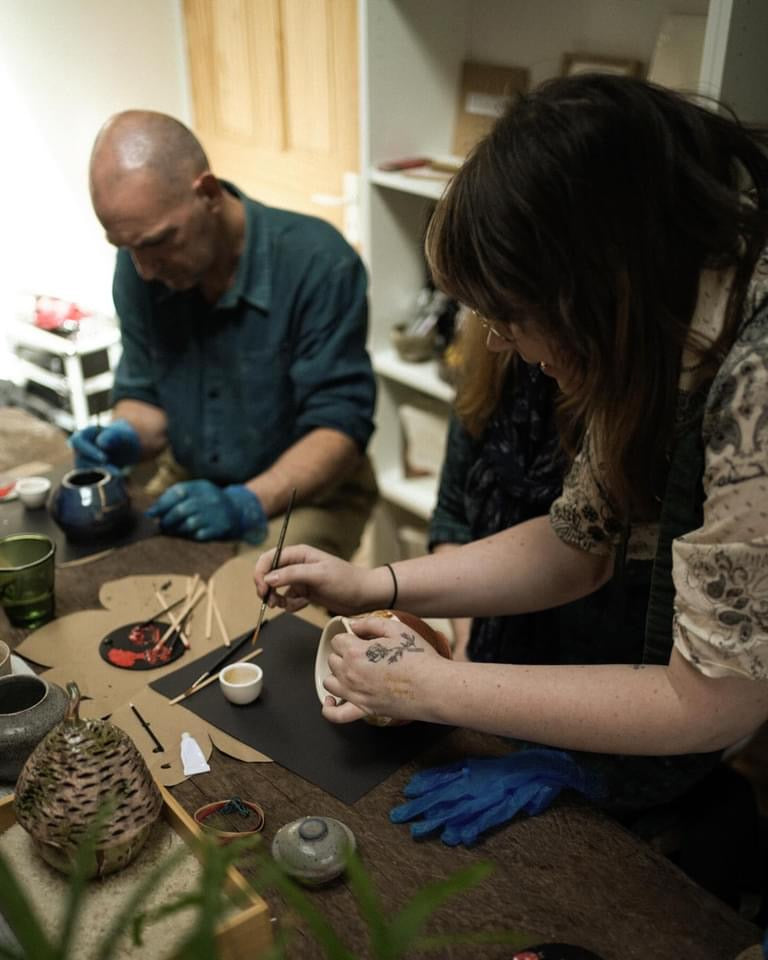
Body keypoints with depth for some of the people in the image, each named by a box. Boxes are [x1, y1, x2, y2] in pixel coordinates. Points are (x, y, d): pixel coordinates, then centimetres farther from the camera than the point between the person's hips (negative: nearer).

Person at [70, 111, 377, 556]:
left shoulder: (318, 262, -22)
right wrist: (124, 437, -16)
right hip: (189, 485, 5)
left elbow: (340, 423, -21)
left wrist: (246, 504, -33)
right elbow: (144, 396, 7)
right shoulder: (139, 266, -5)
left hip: (309, 493, -4)